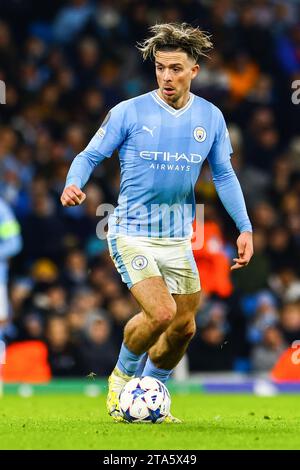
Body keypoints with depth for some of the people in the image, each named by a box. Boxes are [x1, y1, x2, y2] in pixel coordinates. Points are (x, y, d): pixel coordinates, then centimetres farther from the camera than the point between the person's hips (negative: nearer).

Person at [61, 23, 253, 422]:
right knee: (160, 313, -21)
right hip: (132, 234, -5)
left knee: (183, 328, 7)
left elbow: (224, 175, 11)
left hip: (178, 238, 5)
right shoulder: (129, 112, -8)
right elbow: (91, 155, -3)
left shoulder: (210, 117, 3)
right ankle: (122, 377, 7)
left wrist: (245, 228, 5)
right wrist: (74, 184, -25)